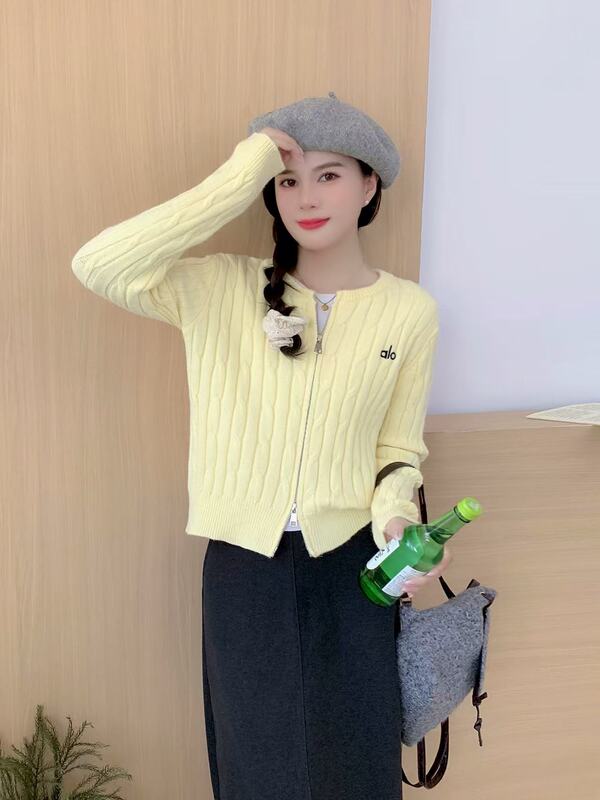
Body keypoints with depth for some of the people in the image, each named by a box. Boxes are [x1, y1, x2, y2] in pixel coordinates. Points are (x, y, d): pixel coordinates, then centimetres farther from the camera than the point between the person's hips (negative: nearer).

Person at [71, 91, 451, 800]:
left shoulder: (410, 310, -3)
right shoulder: (223, 290, -8)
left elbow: (399, 448, 5)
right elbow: (97, 266, -24)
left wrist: (395, 515, -16)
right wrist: (239, 178, -23)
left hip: (350, 565, 1)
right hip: (243, 564, -1)